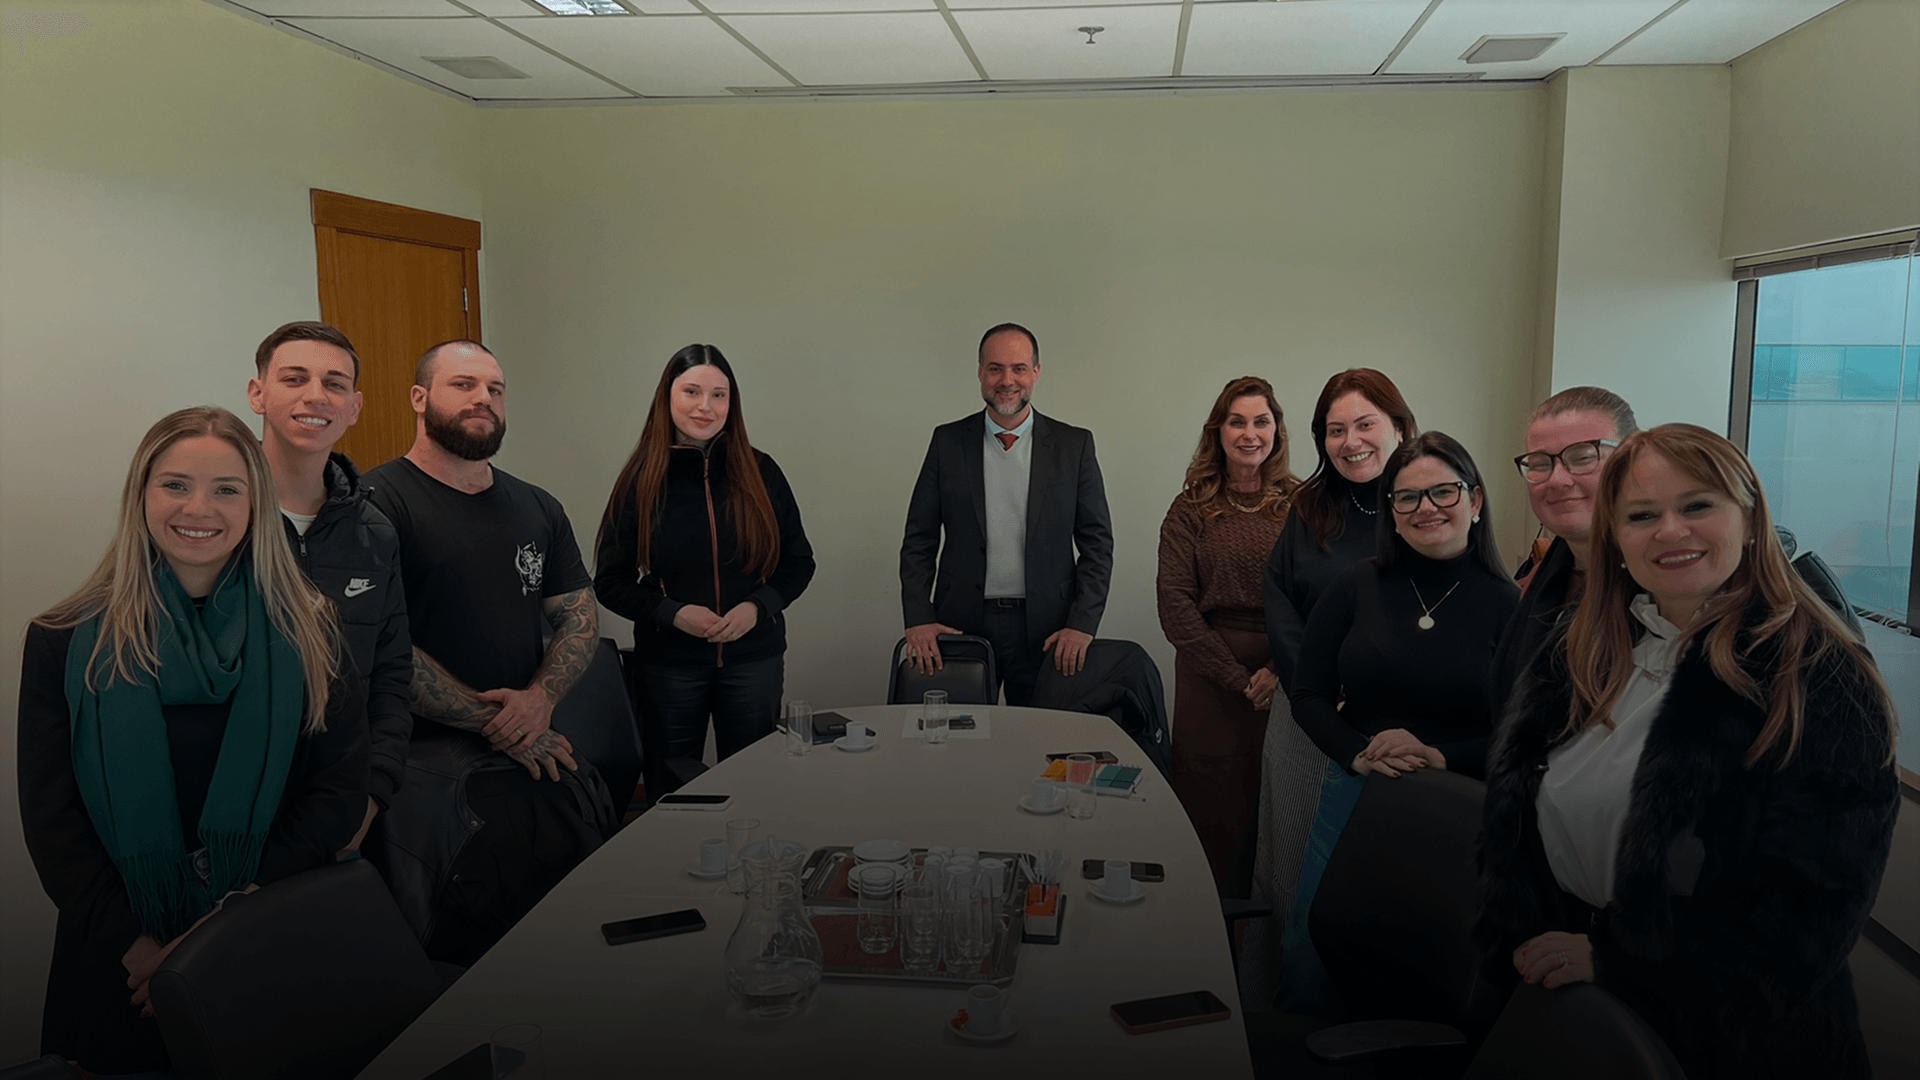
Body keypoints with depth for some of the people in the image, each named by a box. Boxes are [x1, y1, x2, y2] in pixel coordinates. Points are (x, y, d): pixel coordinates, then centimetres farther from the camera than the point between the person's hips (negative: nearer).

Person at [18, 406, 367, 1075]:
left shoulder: (306, 635, -2)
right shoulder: (66, 643, -1)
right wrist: (135, 944, -14)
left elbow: (340, 791, -6)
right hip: (119, 968, 0)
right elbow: (49, 813, -4)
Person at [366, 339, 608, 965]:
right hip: (426, 759, -5)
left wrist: (542, 697, -7)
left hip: (534, 748, 6)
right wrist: (492, 721, -13)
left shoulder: (538, 509, 15)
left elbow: (580, 615, 14)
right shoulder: (379, 503, -8)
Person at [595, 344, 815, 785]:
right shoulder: (641, 481, -3)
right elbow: (610, 581, -1)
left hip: (753, 660, 1)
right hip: (668, 663, -1)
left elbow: (799, 561, 5)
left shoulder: (760, 472, 0)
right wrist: (673, 613, -15)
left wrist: (758, 606, -12)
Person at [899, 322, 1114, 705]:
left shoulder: (1074, 445, 4)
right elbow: (919, 541, 6)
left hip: (1046, 630, 0)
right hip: (962, 626, 1)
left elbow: (1097, 543, 3)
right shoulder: (948, 441, 5)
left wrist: (1082, 624, -7)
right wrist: (918, 619, -4)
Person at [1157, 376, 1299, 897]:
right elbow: (1175, 605, -3)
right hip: (1210, 679, -1)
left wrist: (1279, 671, -11)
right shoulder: (1192, 508, 4)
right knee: (1214, 817, 3)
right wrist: (1238, 678, -9)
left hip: (1286, 681, 1)